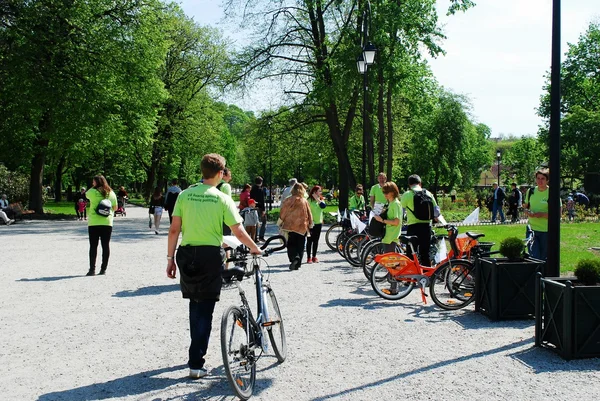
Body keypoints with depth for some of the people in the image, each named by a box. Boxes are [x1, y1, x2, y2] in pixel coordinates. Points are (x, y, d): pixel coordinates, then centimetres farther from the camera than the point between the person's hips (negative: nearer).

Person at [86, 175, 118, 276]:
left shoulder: (92, 192, -6)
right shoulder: (111, 193, 5)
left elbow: (86, 195, 17)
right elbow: (115, 208, 9)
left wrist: (94, 187, 13)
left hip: (94, 223, -3)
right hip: (107, 222, 3)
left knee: (93, 246, 3)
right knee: (106, 246, 6)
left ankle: (92, 269, 1)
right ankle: (103, 269, 8)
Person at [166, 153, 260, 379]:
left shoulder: (185, 195, 1)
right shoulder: (222, 199, -6)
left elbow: (174, 230, -1)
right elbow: (239, 232, -8)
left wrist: (170, 258, 7)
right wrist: (255, 249, 9)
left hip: (187, 255, 3)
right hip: (211, 256, -3)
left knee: (195, 305, 22)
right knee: (205, 309, 4)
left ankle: (196, 353, 34)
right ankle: (196, 364, 3)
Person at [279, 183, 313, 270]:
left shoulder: (288, 200, -6)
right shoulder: (304, 201, -2)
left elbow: (282, 213, -1)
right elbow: (309, 214, 3)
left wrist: (281, 222, 13)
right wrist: (310, 224, 16)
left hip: (290, 227, -1)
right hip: (302, 227, 1)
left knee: (291, 244, 6)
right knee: (300, 246, 11)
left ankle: (294, 257, -19)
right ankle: (298, 264, 9)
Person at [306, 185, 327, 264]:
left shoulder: (320, 199, 8)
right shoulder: (309, 200, -9)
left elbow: (324, 206, -12)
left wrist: (318, 199, -16)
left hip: (319, 223, 5)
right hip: (311, 223, -5)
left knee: (316, 240, 10)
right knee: (310, 240, 0)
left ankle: (314, 257, 18)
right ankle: (308, 257, 4)